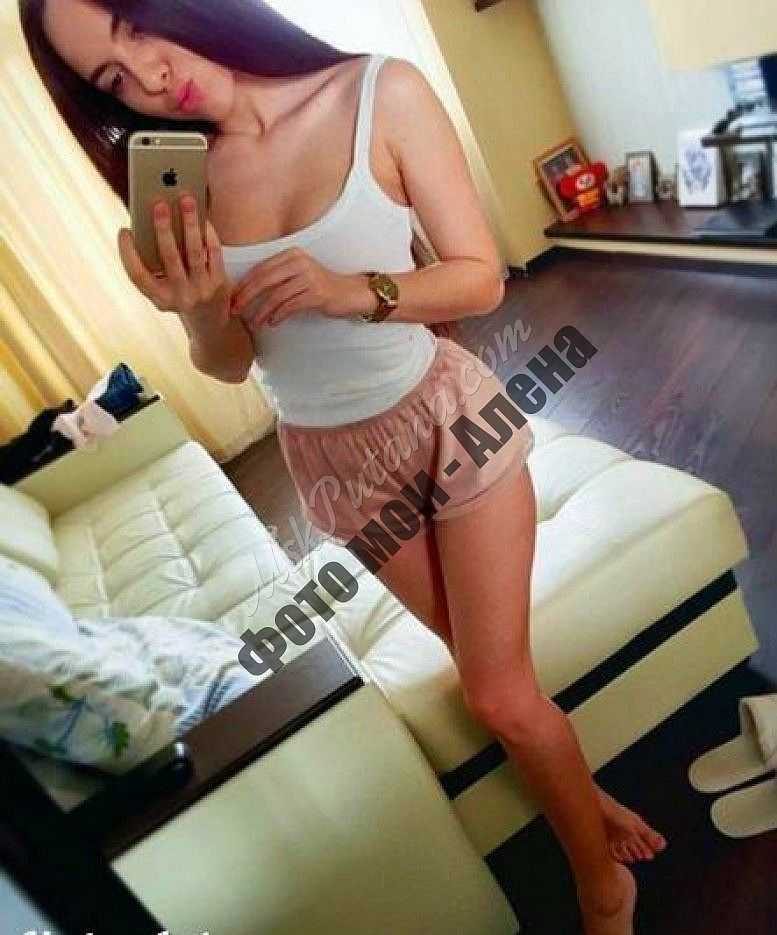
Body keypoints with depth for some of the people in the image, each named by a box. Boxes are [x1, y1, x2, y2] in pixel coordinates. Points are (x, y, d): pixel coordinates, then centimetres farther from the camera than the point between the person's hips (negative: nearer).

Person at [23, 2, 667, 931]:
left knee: (501, 696, 3)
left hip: (444, 415, -3)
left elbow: (481, 279, -12)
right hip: (330, 457, 3)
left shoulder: (381, 93, -14)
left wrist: (349, 291, -29)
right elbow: (229, 364, 0)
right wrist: (201, 311, -22)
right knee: (491, 671, 18)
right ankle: (584, 793, 47)